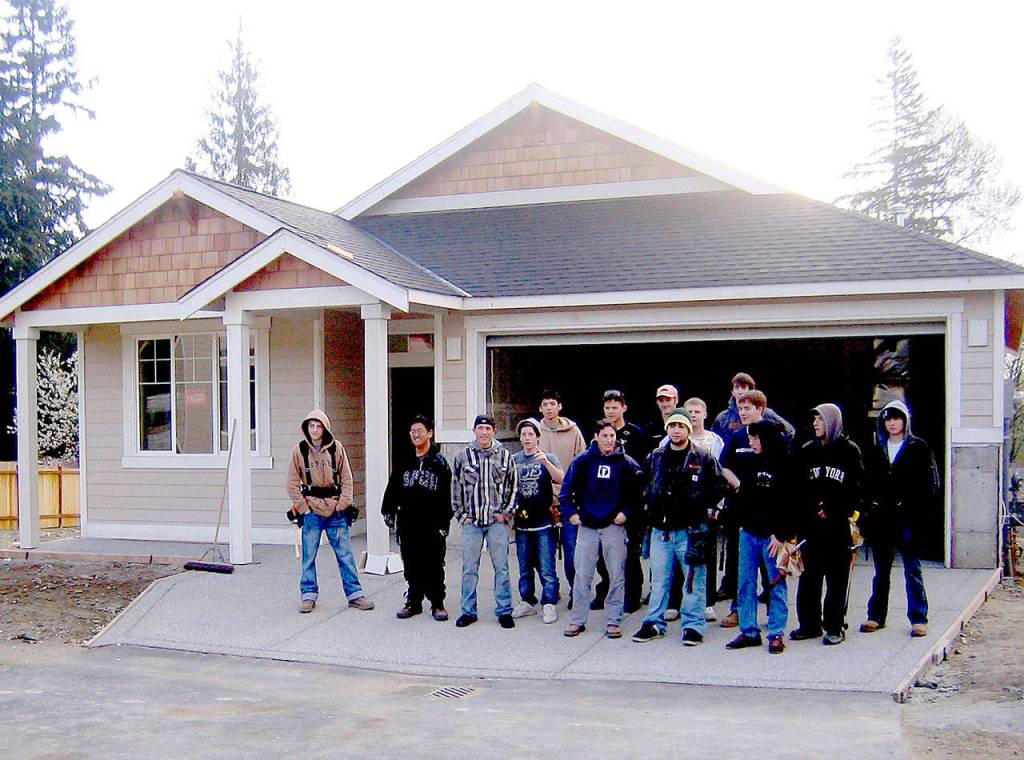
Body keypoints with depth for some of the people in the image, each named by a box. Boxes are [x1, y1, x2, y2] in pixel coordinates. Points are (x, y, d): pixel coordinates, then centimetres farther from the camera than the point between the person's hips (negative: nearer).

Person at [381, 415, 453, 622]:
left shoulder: (439, 463, -1)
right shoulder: (405, 462, 10)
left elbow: (446, 496, -4)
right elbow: (393, 487, 12)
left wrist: (444, 523, -8)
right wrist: (388, 511, 4)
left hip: (432, 525, -3)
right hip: (407, 523, 4)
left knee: (434, 566, 2)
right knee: (411, 566, 9)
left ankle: (437, 604, 12)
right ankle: (413, 602, 20)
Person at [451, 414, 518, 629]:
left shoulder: (504, 456, 4)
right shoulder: (463, 456, 5)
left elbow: (512, 486, 9)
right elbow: (456, 488, 9)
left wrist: (506, 513, 1)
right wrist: (461, 515, 4)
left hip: (497, 521, 0)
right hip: (471, 522, 1)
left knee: (501, 567, 3)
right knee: (469, 569, 5)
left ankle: (504, 611, 11)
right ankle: (468, 611, 14)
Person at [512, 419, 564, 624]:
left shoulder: (548, 458, 0)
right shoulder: (513, 460, 9)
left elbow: (561, 480, -17)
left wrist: (546, 463, -31)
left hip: (543, 522, -4)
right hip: (521, 522, 4)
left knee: (546, 567, -4)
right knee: (524, 567, 13)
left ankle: (549, 604, 2)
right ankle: (527, 602, 23)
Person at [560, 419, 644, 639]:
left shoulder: (626, 463, 1)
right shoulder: (583, 461, 2)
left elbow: (638, 491, 6)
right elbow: (566, 489, 5)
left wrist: (626, 512, -5)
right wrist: (570, 512, -4)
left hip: (614, 526, 0)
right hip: (587, 526, 0)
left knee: (616, 576, 2)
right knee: (582, 575, 2)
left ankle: (614, 621, 11)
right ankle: (577, 620, 10)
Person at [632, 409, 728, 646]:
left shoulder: (703, 458, -2)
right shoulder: (655, 457, 10)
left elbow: (719, 487, -2)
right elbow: (644, 484, 23)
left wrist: (699, 503, -11)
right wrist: (651, 502, 8)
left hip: (691, 529, -4)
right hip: (661, 529, 4)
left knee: (694, 580, 1)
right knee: (658, 579, 11)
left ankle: (693, 626, 10)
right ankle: (654, 623, 19)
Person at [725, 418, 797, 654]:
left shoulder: (786, 464, -7)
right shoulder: (752, 462, 11)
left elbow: (790, 502, -11)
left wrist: (781, 535, -15)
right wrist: (742, 522, 8)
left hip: (772, 536, -6)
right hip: (749, 533, 6)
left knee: (776, 584, 2)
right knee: (746, 583, 7)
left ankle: (776, 634, 8)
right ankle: (749, 631, 14)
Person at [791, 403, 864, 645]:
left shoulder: (849, 450, 2)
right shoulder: (807, 451, 12)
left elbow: (859, 487, 0)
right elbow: (798, 488, 9)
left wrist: (841, 513, -11)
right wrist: (814, 510, -6)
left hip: (839, 527, -3)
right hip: (811, 525, 3)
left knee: (837, 578, 1)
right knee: (809, 576, 6)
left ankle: (835, 626, 8)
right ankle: (809, 623, 15)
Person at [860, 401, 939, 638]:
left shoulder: (919, 448, 0)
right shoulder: (877, 450, 12)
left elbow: (931, 485, -3)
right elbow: (869, 483, 13)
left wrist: (919, 511, -10)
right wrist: (867, 509, 2)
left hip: (907, 518, -4)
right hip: (881, 518, 4)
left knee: (912, 569, 0)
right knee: (881, 571, 11)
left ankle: (918, 619, 6)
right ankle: (876, 616, 19)